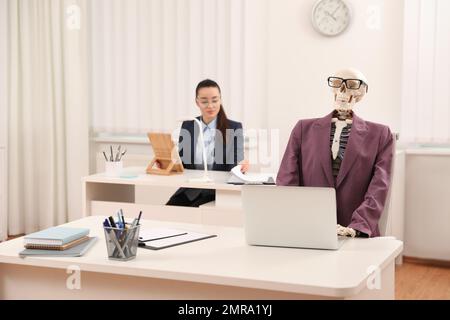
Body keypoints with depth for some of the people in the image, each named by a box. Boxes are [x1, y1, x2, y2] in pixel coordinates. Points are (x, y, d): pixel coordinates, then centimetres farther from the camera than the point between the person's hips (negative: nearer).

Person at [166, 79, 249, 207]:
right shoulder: (187, 126, 9)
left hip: (220, 191, -3)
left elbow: (234, 164, -4)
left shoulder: (234, 128, 0)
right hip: (191, 190, 3)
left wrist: (241, 166, -27)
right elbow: (181, 161, 12)